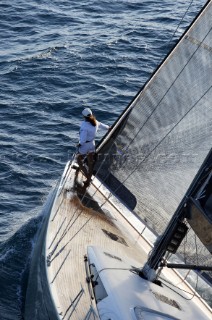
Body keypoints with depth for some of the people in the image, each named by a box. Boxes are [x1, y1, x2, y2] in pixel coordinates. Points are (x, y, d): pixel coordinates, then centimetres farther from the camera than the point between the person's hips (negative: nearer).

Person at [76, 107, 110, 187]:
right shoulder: (95, 122, -7)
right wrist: (108, 127, 36)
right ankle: (88, 181, 29)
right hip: (92, 145, 7)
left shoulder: (85, 125, -29)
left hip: (85, 146, -7)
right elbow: (101, 125, 16)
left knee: (79, 160, 14)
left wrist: (80, 144, -10)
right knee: (90, 163, 16)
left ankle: (88, 177, 9)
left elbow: (83, 139, -30)